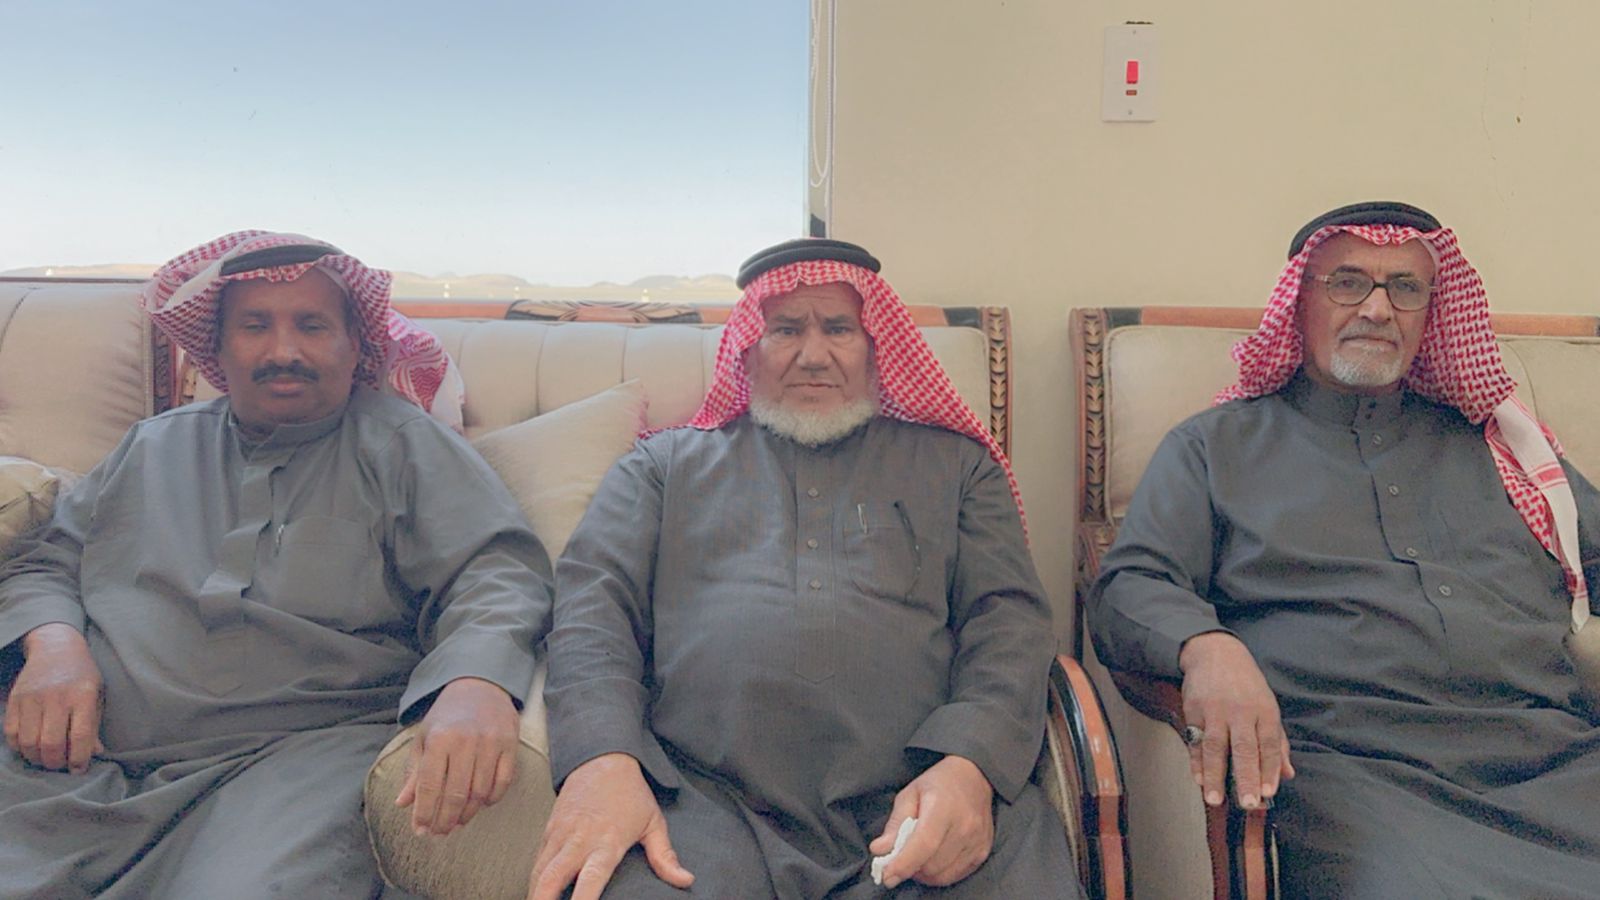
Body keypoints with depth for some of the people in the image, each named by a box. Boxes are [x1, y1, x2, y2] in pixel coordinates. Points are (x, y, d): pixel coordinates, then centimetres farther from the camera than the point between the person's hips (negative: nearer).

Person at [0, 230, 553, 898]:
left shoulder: (399, 442, 8)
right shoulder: (155, 446, 23)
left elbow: (497, 571, -4)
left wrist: (476, 681, -26)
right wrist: (54, 643, -1)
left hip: (302, 752, -3)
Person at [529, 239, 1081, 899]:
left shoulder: (953, 463, 22)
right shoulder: (667, 463, 22)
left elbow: (1009, 618, 10)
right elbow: (593, 603, 8)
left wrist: (969, 765, -11)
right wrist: (603, 761, -13)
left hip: (916, 807, 2)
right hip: (707, 799, -1)